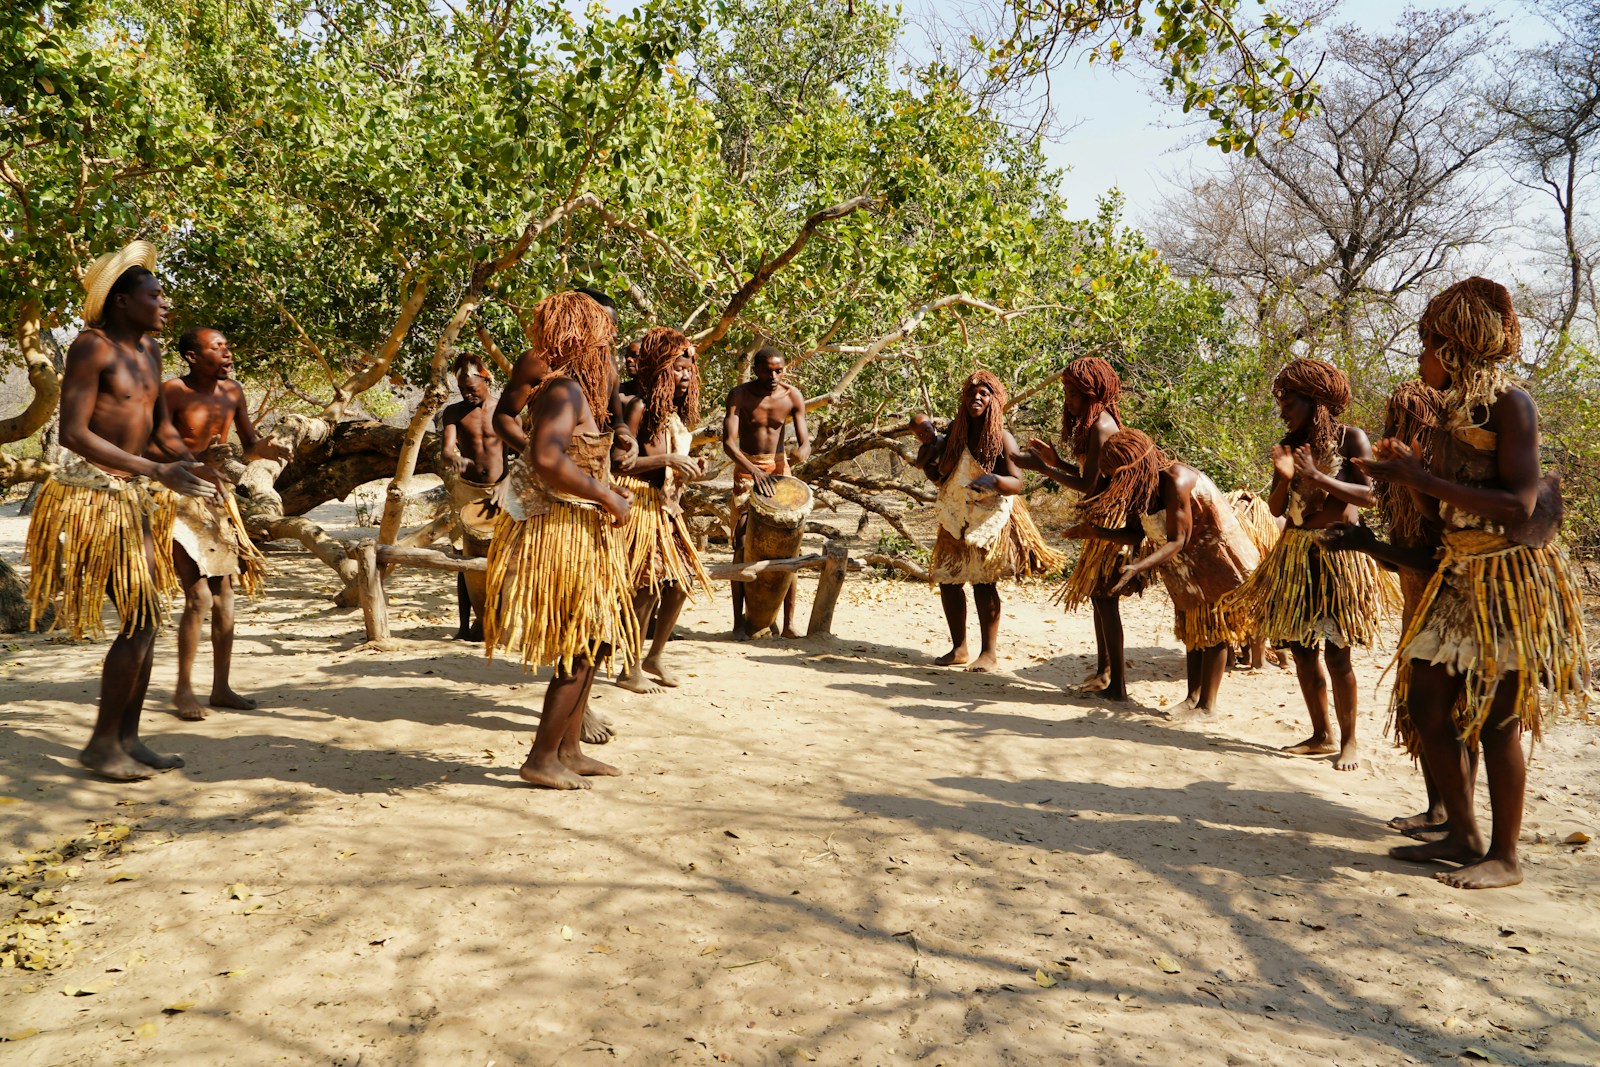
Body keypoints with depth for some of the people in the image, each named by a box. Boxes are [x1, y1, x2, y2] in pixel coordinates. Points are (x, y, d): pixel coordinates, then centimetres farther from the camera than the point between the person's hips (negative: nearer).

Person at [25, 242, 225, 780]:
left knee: (147, 617, 8)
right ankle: (102, 744, 1)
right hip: (96, 496, -9)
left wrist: (193, 465, 2)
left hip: (137, 496, 9)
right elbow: (73, 433, -20)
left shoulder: (148, 349, 13)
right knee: (142, 618, -11)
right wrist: (158, 470, -26)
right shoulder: (92, 348, -13)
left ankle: (128, 737, 17)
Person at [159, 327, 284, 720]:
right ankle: (184, 689, 3)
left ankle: (221, 687, 16)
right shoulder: (173, 391, -10)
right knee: (198, 597, -11)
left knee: (224, 596, 7)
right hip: (183, 499, -6)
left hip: (220, 497, 6)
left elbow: (249, 444, 14)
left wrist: (265, 449, -8)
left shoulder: (232, 391, 7)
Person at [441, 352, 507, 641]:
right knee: (467, 559, 1)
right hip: (467, 492, 1)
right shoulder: (454, 412, 2)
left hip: (500, 492, -1)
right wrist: (455, 459, -36)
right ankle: (465, 625, 5)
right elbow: (447, 448, -12)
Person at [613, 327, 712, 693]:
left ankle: (654, 657, 24)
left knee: (681, 581, 8)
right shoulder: (640, 407, -12)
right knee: (648, 586, -8)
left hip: (666, 507, 9)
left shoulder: (678, 414, 14)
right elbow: (619, 462, -17)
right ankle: (630, 671, 5)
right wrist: (667, 459, -22)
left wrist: (689, 469, 1)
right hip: (639, 506, -9)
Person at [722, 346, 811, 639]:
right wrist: (754, 470, -34)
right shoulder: (740, 395, -11)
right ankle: (739, 621, 4)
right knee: (743, 545, -4)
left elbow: (804, 439, -3)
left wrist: (802, 450, -29)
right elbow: (728, 442, -19)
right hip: (746, 469, -2)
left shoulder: (792, 397, -4)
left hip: (779, 469, 2)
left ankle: (789, 622, 5)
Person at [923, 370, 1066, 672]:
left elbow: (1017, 482, -18)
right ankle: (959, 648, 16)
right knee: (947, 579, 4)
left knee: (983, 582, -9)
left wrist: (994, 480, -37)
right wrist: (936, 469, -7)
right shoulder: (956, 430, 4)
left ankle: (989, 652, 1)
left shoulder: (1001, 439, -11)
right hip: (955, 517, 6)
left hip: (989, 518, -6)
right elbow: (942, 473, 14)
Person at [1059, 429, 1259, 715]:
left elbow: (1177, 541, -31)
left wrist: (1137, 567, -42)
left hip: (1215, 557, -8)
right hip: (1188, 565, 9)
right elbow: (1137, 533, -2)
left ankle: (1207, 704, 3)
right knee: (1190, 627, 11)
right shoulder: (1142, 485, -6)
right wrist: (1096, 531, -14)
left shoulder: (1174, 481, -31)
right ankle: (1193, 697, 19)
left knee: (1213, 628, -2)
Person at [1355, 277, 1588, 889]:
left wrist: (1422, 478, -22)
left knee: (1495, 720, -3)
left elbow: (1519, 507, -22)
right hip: (1460, 573, 8)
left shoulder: (1509, 404, -13)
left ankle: (1504, 858, 9)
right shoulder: (1451, 410, 12)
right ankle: (1462, 836, 19)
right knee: (1425, 701, 7)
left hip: (1511, 577, -8)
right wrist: (1409, 473, -3)